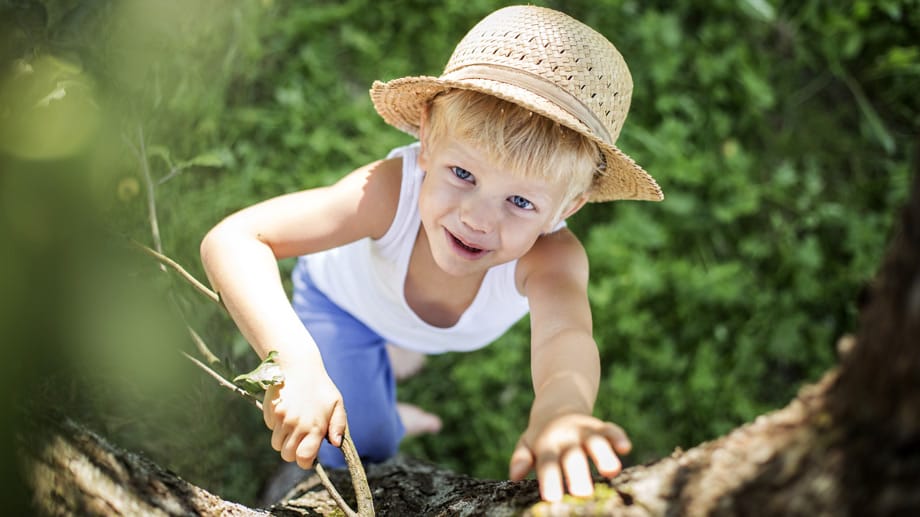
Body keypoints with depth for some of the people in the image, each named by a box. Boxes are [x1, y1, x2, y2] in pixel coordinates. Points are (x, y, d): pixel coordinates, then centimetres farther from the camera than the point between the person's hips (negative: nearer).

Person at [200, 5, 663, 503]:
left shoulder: (551, 256, -45)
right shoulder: (391, 190, -48)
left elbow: (565, 334, -66)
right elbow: (232, 241, -52)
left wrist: (558, 411, -91)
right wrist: (294, 360, -67)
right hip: (345, 299, -2)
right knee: (360, 450, -1)